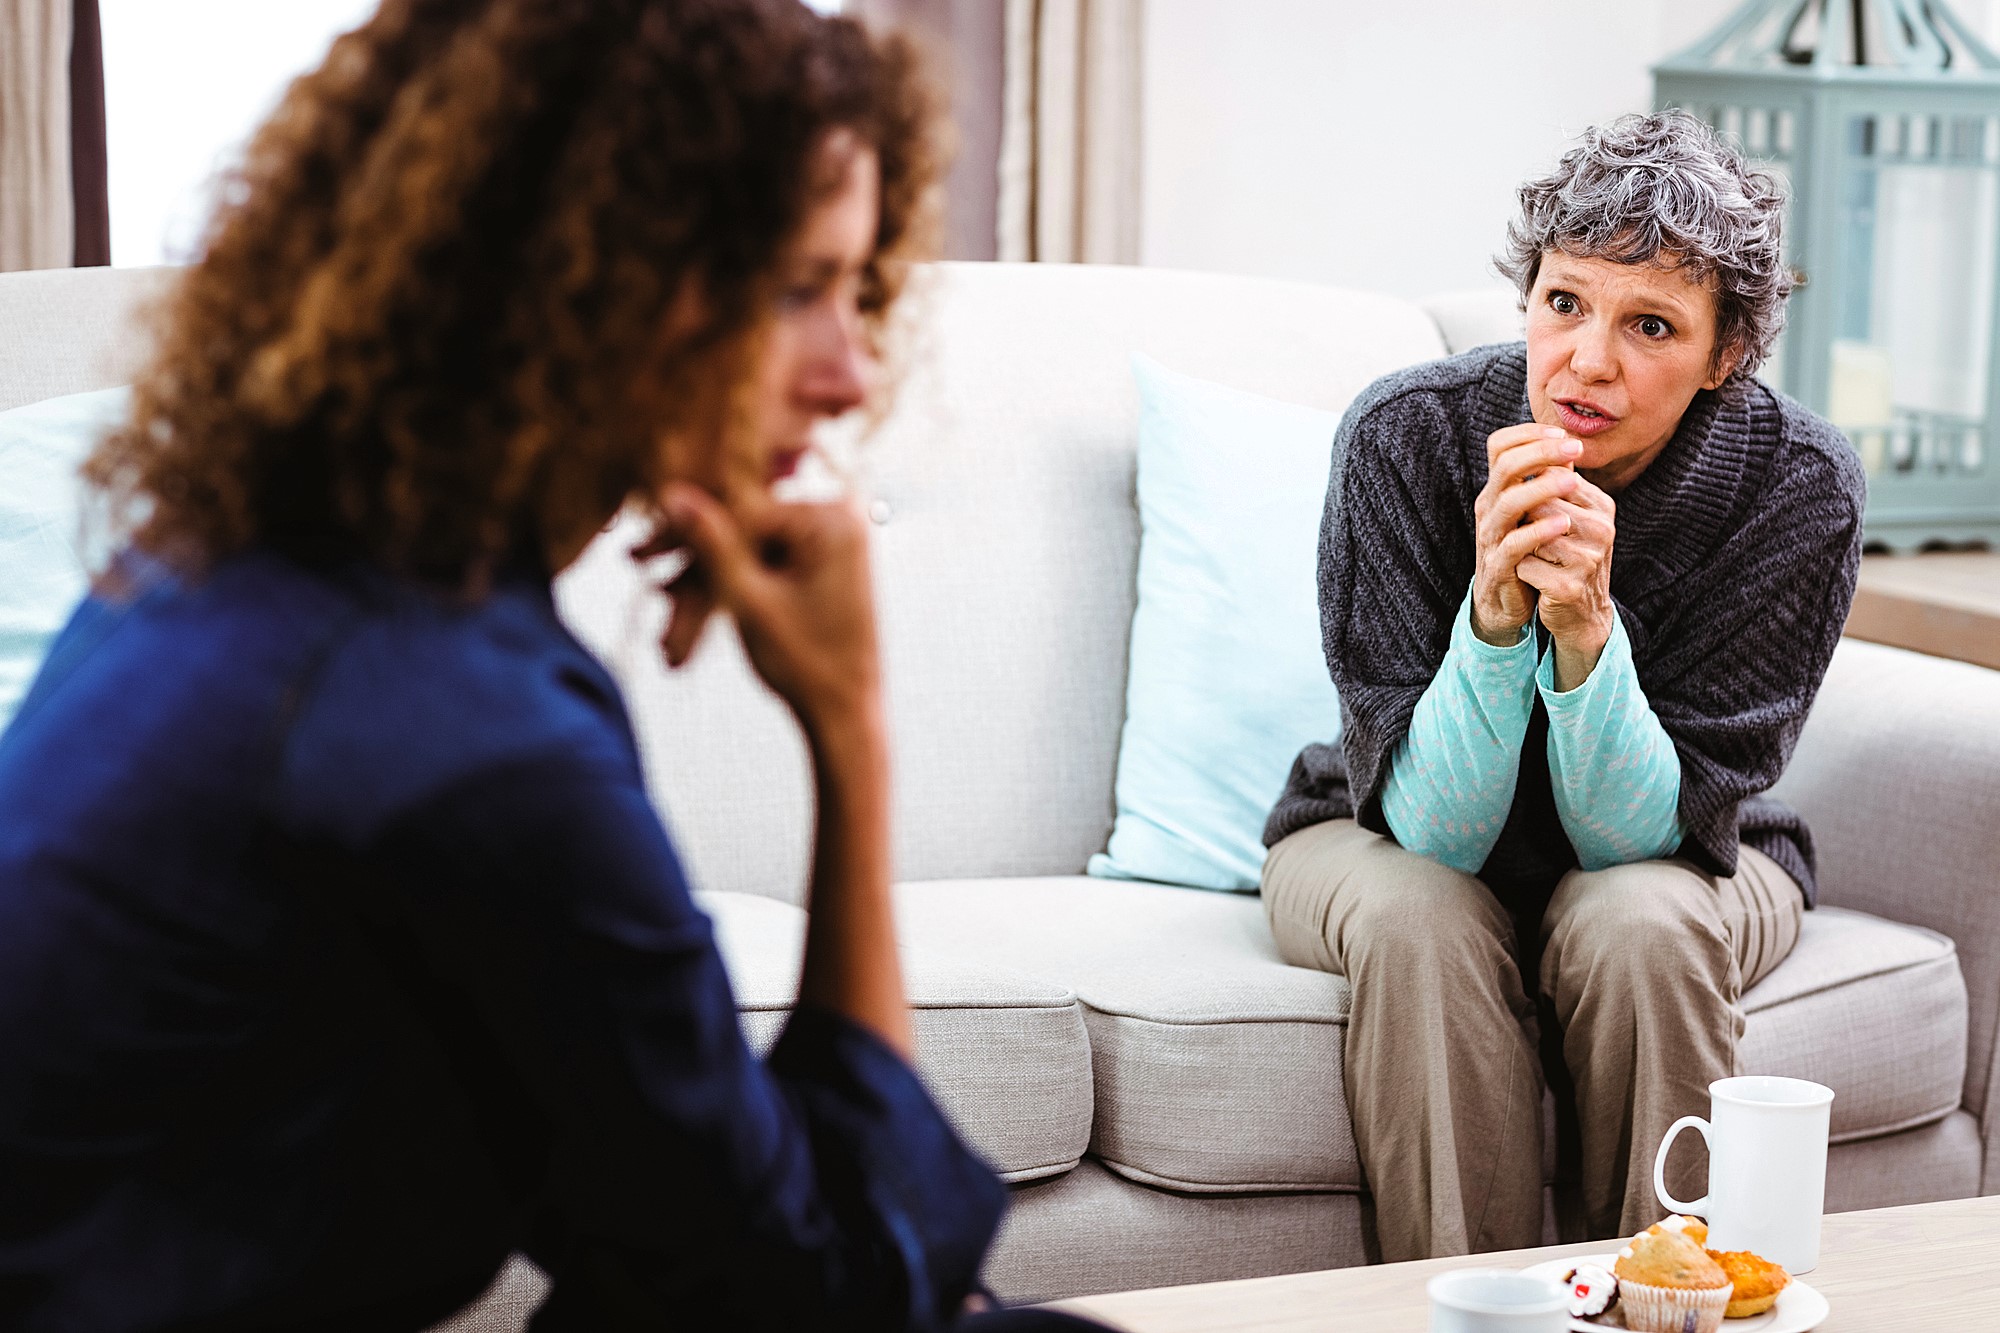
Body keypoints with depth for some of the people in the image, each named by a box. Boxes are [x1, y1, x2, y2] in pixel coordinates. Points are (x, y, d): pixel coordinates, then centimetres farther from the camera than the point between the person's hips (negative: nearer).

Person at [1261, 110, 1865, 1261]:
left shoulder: (1798, 486, -22)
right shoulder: (1406, 434, -23)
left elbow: (1638, 830, -23)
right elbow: (1434, 826, -25)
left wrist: (1585, 625, -40)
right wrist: (1495, 608, -41)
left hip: (1684, 859, 0)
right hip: (1391, 840, 0)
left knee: (1639, 925, -31)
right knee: (1423, 927, -32)